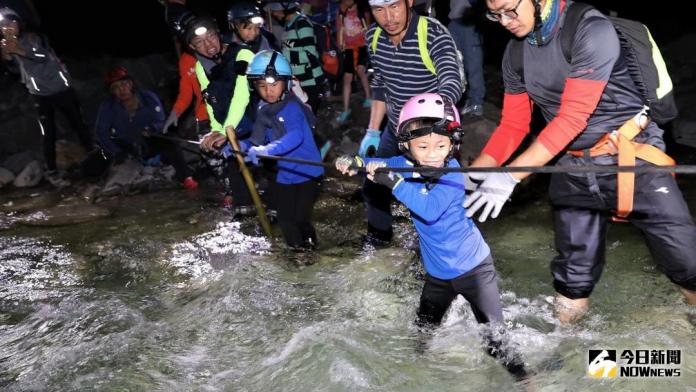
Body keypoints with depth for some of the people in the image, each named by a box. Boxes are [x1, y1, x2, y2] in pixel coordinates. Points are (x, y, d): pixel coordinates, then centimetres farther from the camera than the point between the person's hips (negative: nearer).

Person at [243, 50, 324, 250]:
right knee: (285, 219, 14)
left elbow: (295, 137, -37)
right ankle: (295, 246, 36)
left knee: (300, 217, -7)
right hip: (284, 174, 7)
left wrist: (266, 150, -49)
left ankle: (308, 244, 20)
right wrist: (243, 145, -11)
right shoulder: (264, 109, 2)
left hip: (306, 173, -7)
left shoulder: (292, 107, -21)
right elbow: (259, 139, 8)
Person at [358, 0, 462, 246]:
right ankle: (379, 234, 42)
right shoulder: (373, 37, -7)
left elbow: (452, 85, -38)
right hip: (395, 129, 6)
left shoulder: (434, 35, -26)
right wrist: (372, 132, 4)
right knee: (373, 184, 16)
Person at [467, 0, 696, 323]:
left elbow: (573, 118, -23)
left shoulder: (591, 30, -18)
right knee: (573, 275, 9)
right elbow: (512, 125, 7)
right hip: (571, 168, 5)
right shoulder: (516, 54, 2)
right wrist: (471, 174, -6)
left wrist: (510, 176, -27)